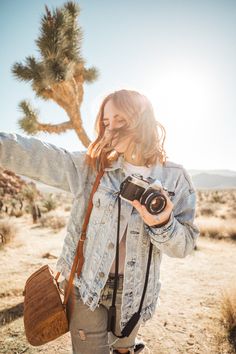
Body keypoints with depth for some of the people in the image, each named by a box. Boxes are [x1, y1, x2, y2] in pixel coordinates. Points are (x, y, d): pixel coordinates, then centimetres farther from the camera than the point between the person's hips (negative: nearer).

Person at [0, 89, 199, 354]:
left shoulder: (175, 178, -7)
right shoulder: (91, 166, -7)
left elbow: (184, 245, -8)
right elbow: (35, 156, -15)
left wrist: (162, 224, -27)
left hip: (132, 292, 1)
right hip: (86, 284, 0)